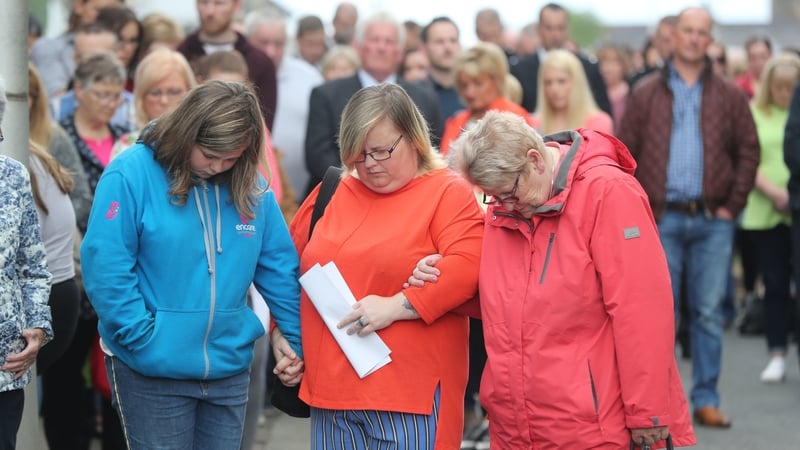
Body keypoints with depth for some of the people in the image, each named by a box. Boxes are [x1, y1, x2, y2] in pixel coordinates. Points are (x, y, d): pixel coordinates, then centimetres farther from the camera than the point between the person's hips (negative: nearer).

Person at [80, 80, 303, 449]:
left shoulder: (251, 187, 5)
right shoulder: (131, 175, -11)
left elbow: (279, 266, 9)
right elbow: (106, 267, -14)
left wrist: (295, 336, 6)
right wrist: (143, 339, -17)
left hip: (230, 366, 5)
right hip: (150, 370, -4)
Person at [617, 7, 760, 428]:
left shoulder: (729, 96, 7)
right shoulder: (645, 94, 5)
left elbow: (748, 150, 9)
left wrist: (733, 204, 1)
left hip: (712, 220, 1)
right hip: (661, 219, -1)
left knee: (708, 313, 4)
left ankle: (706, 400, 11)